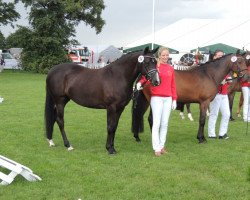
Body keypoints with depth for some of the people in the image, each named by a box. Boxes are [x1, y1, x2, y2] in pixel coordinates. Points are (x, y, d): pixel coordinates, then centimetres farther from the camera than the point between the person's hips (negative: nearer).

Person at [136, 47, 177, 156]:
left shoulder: (171, 69, 11)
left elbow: (173, 85, 12)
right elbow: (145, 76, -16)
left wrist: (174, 99, 9)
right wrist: (140, 83, -37)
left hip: (168, 99, 5)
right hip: (157, 98, -5)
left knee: (165, 124, 9)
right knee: (157, 123, -4)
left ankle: (162, 146, 20)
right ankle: (156, 148, 1)